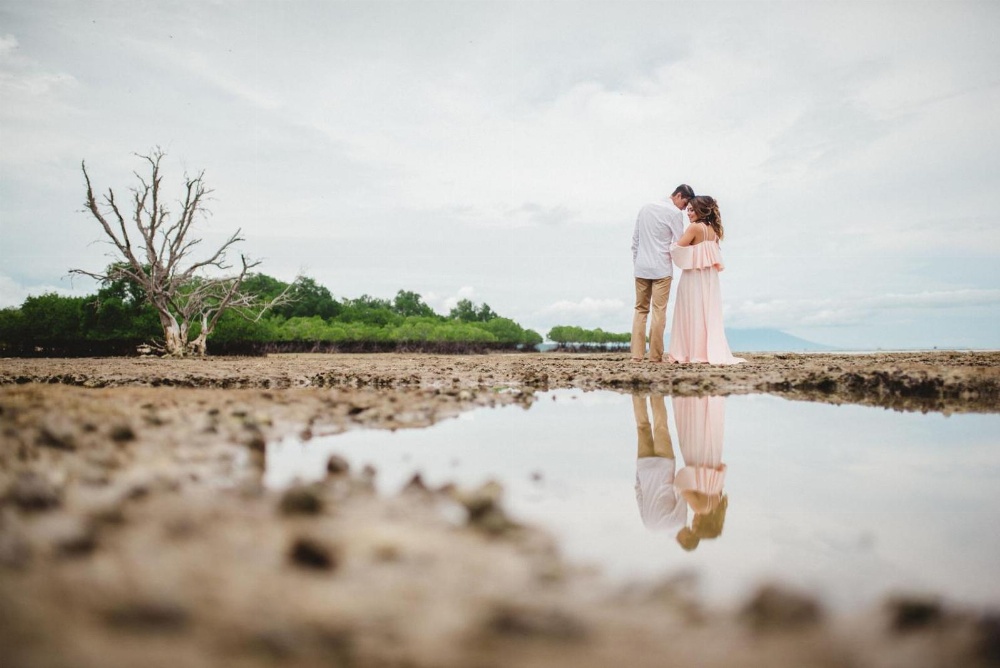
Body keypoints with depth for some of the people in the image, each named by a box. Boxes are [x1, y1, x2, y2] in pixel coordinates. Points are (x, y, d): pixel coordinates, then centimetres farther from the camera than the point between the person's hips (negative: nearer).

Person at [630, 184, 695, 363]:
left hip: (641, 268, 5)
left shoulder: (645, 208, 14)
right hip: (661, 269, -5)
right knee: (659, 311, -2)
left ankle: (636, 354, 1)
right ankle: (655, 355, -3)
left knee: (640, 310, 8)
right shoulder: (674, 213, -6)